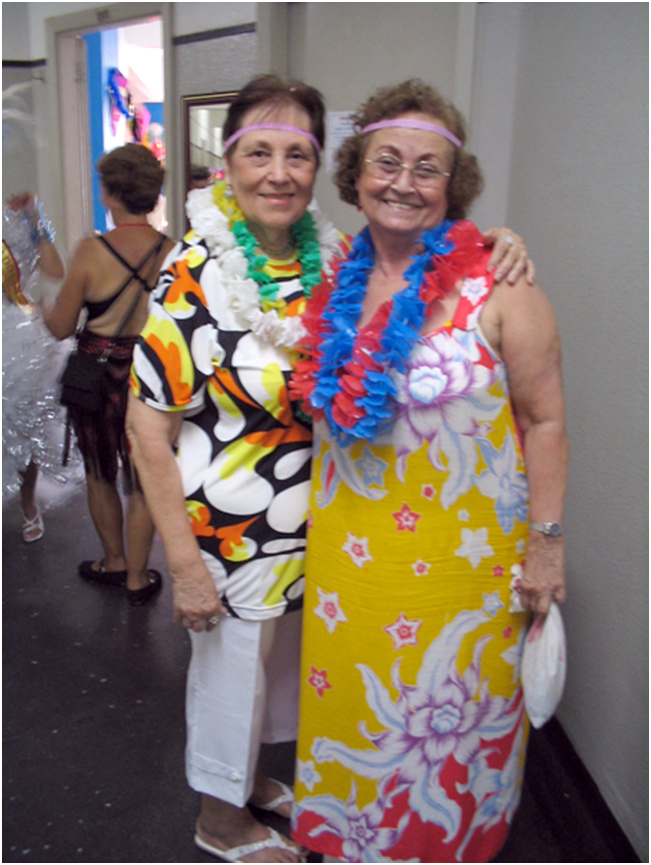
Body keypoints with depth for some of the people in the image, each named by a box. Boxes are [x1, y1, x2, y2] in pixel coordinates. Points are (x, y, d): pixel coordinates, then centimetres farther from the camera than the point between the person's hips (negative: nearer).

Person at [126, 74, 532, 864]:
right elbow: (147, 430, -19)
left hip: (310, 524, 6)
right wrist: (185, 565, -19)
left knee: (278, 660, 25)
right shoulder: (195, 277, -21)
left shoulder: (330, 256, -4)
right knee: (230, 667, 15)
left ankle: (248, 777, 55)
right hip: (229, 528, -6)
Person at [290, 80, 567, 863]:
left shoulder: (496, 285, -14)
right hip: (345, 546, 5)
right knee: (353, 702, 20)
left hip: (459, 552, -4)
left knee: (447, 711, 14)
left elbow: (544, 418, -9)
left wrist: (545, 543, -8)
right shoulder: (338, 277, 1)